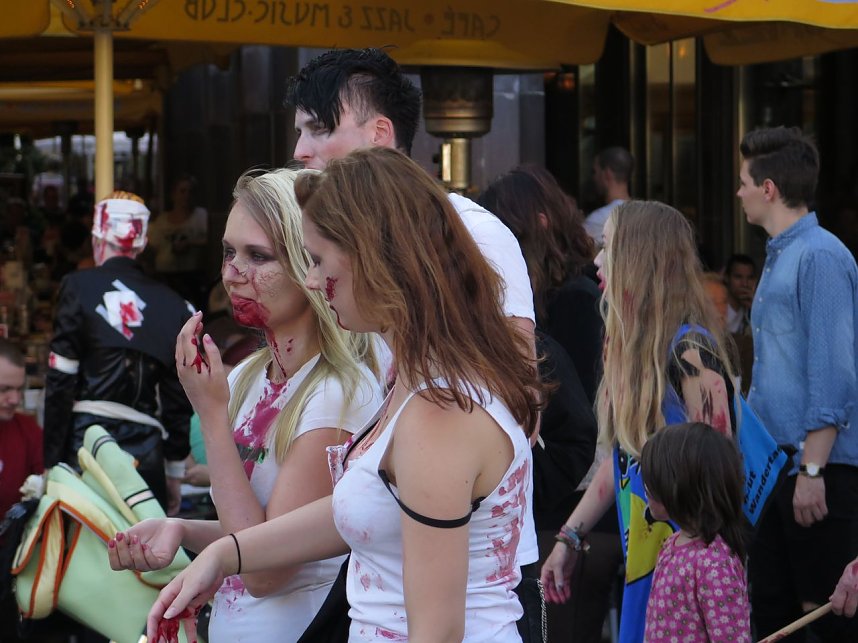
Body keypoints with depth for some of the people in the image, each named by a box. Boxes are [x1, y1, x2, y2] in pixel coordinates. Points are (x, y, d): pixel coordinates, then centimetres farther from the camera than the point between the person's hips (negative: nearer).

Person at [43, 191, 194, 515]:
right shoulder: (174, 306, 9)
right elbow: (178, 401, 10)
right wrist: (175, 473, 17)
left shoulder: (78, 288, 1)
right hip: (146, 451, 2)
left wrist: (52, 462, 0)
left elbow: (60, 382, -3)